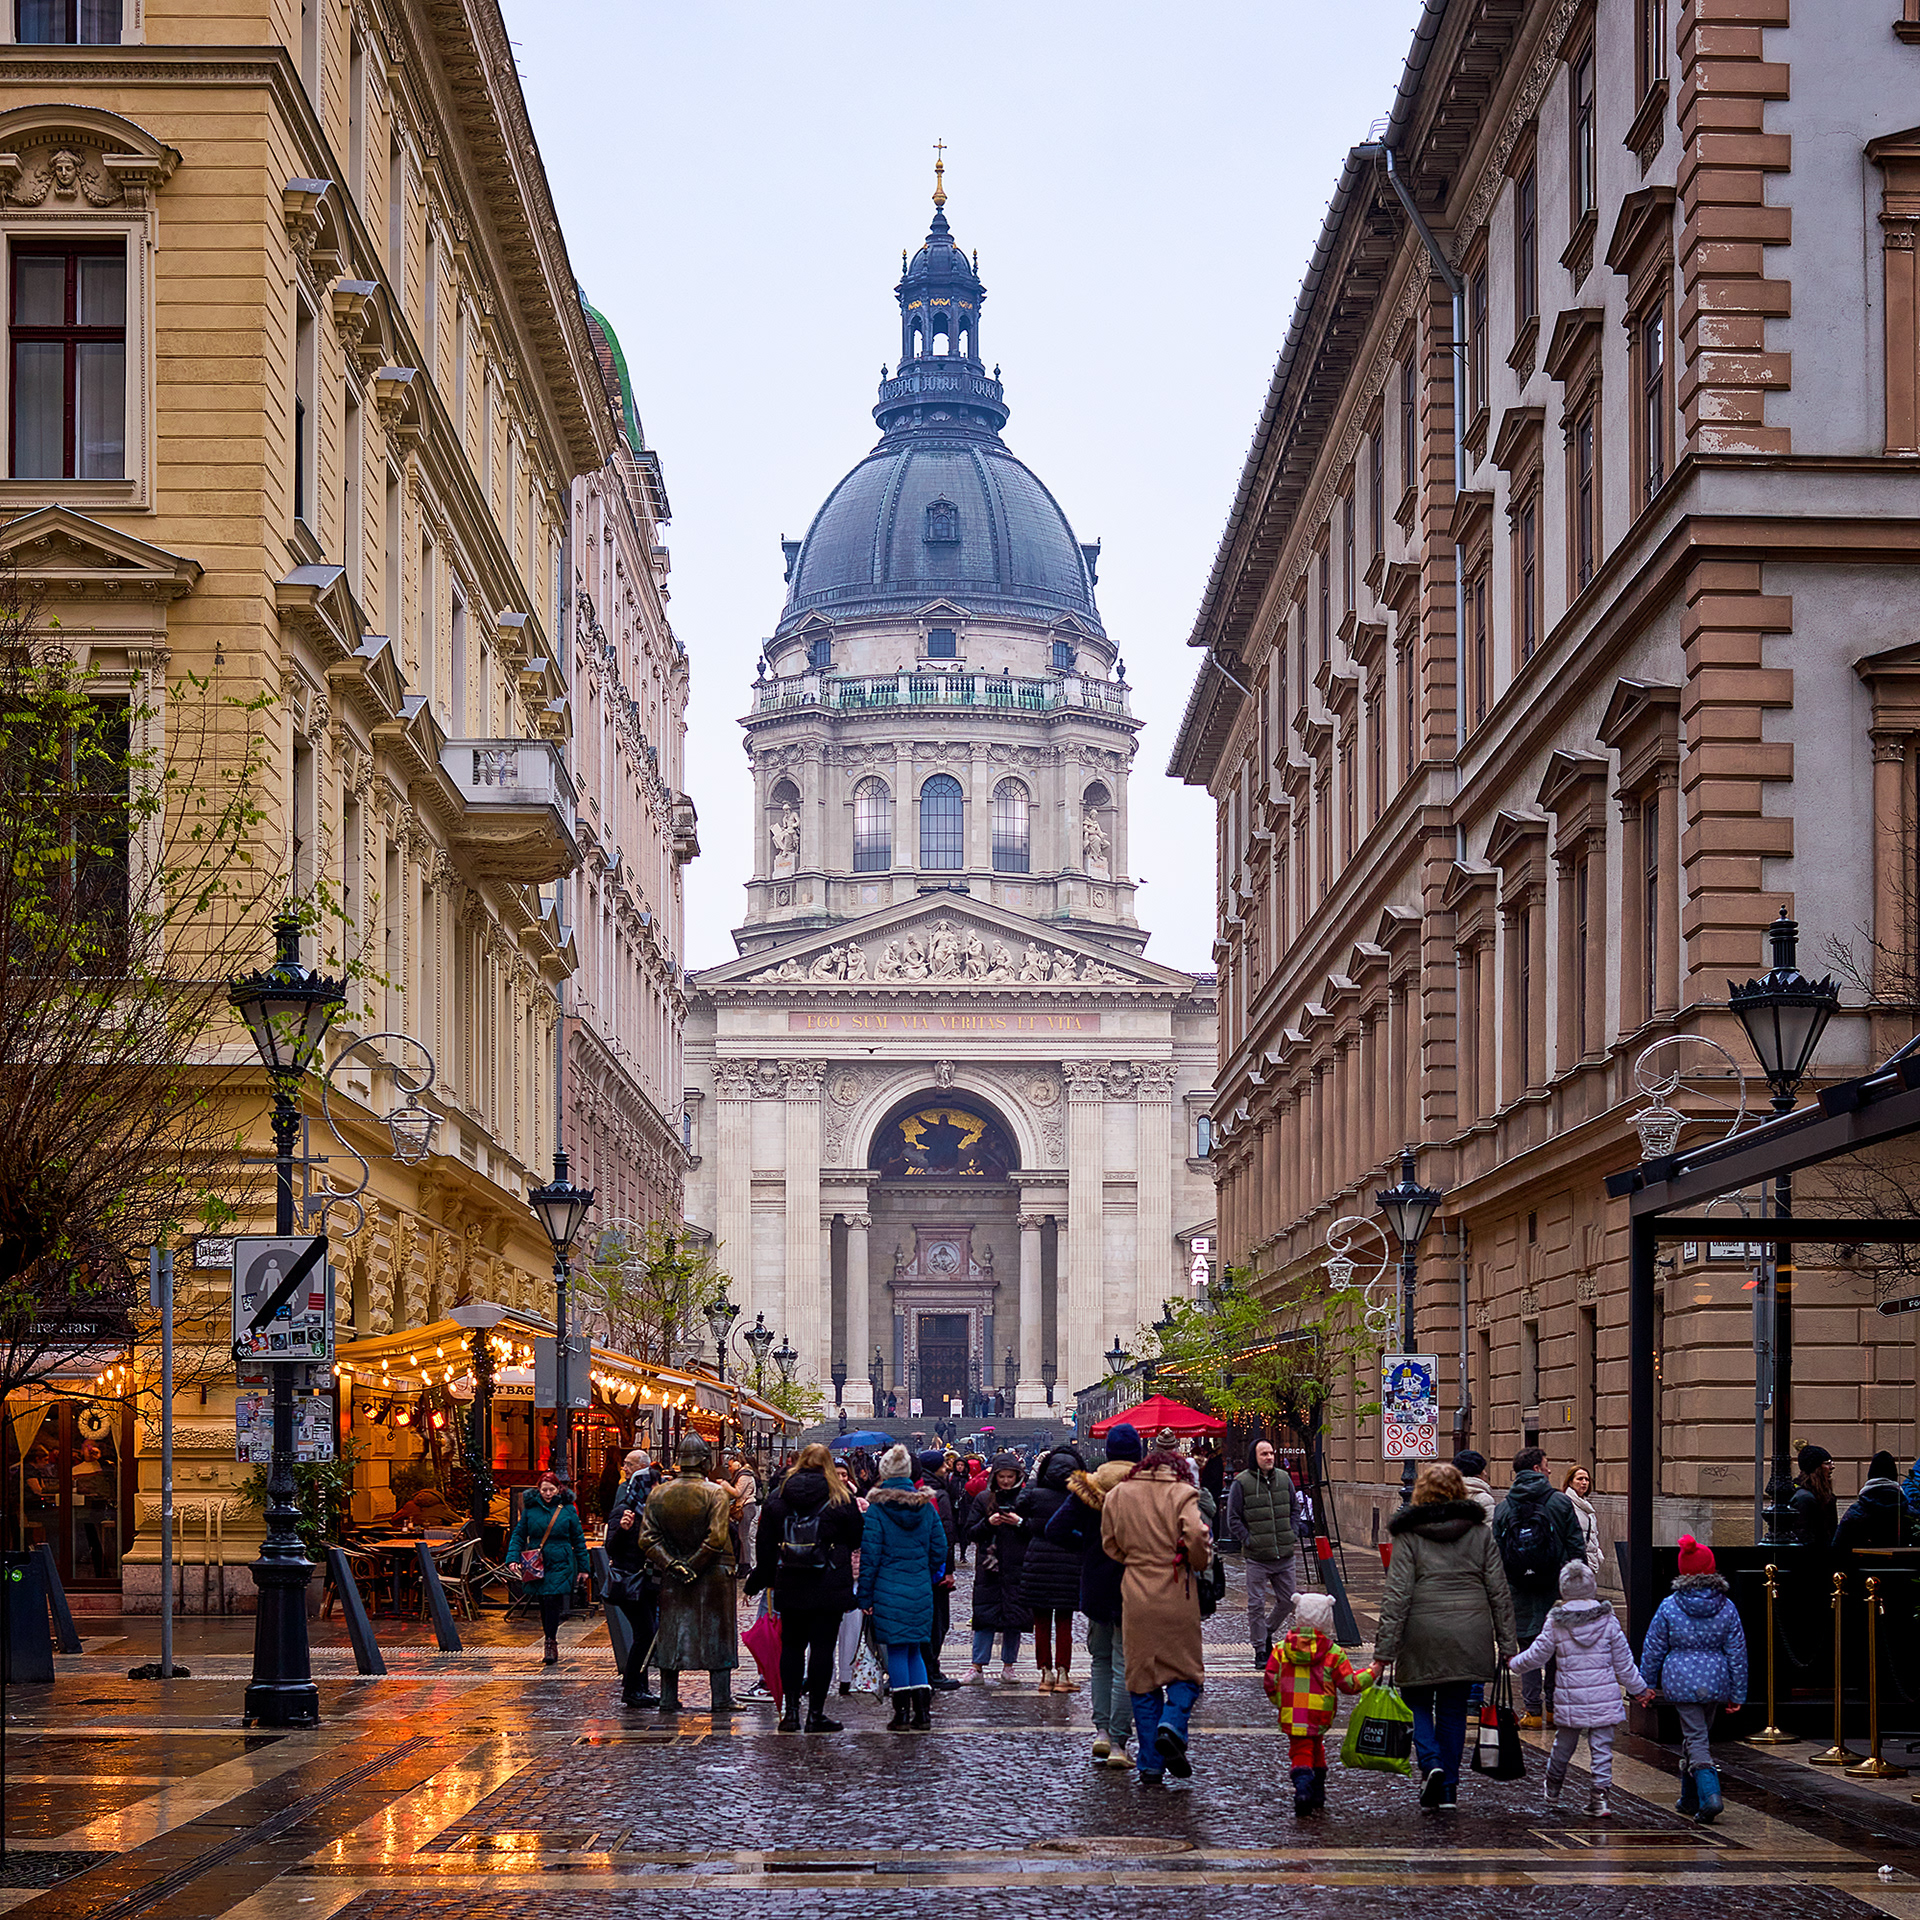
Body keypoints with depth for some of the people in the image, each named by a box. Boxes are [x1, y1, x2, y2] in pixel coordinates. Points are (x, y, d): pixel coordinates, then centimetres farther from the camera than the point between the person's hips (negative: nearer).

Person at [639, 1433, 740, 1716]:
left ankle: (668, 1699, 11)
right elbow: (716, 1539, -18)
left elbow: (647, 1538, -2)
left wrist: (672, 1565, -6)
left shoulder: (658, 1495, 2)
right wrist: (695, 1566, -11)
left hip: (672, 1579, 3)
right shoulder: (717, 1494, -10)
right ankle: (721, 1699, 4)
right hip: (714, 1577, -3)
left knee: (671, 1637, 10)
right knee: (717, 1637, 4)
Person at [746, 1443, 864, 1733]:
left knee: (791, 1644, 11)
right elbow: (857, 1539, 5)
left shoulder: (777, 1497, 4)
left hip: (789, 1586, 3)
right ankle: (815, 1714, 0)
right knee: (822, 1646, 0)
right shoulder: (841, 1498, -3)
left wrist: (760, 1579, 18)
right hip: (829, 1588, -3)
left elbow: (764, 1544, 8)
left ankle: (790, 1710, 8)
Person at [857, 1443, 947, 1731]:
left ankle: (902, 1713, 2)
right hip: (921, 1592, 4)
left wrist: (865, 1596, -3)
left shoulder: (877, 1509, -8)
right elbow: (939, 1550, 8)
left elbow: (869, 1555, -8)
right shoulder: (926, 1506, 4)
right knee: (914, 1650, 13)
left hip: (889, 1590, -4)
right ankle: (922, 1711, 7)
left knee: (897, 1651, 2)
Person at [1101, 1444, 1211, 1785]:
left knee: (1142, 1679, 9)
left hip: (1135, 1599, 3)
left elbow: (1110, 1543, 10)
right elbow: (1196, 1536, -18)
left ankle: (1151, 1763, 6)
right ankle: (1172, 1725, -17)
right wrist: (1202, 1562, 1)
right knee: (1186, 1670, 11)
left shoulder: (1117, 1495, 6)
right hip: (1177, 1596, -3)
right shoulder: (1182, 1493, -5)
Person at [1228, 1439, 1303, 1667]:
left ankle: (1267, 1632, 34)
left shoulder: (1284, 1478, 7)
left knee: (1288, 1600, 10)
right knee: (1256, 1604, -2)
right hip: (1257, 1557, -4)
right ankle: (1260, 1650, 9)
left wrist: (1290, 1535, 8)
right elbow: (1233, 1519, -2)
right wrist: (1248, 1540, -9)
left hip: (1284, 1554, 4)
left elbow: (1294, 1509, 19)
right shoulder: (1242, 1483, -6)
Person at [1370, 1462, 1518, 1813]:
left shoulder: (1409, 1536, -4)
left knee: (1417, 1702, 14)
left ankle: (1431, 1764, -10)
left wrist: (1383, 1652, -8)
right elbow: (1499, 1592, 5)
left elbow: (1397, 1596, -9)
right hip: (1470, 1637, 3)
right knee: (1453, 1710, 13)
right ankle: (1448, 1791, 14)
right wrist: (1507, 1645, 9)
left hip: (1423, 1637, -3)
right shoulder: (1481, 1533, 5)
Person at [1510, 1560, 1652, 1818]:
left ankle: (1552, 1794, 32)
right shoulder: (1608, 1620, -2)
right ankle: (1599, 1795, -3)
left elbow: (1537, 1655, 2)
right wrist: (1640, 1689, 16)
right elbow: (1623, 1662, 4)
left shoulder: (1555, 1623, -6)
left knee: (1562, 1747, 16)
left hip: (1570, 1700, 0)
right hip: (1604, 1698, 0)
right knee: (1601, 1748, 5)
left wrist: (1514, 1663, 21)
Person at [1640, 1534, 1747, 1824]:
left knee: (1696, 1739, -3)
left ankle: (1710, 1796, -22)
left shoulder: (1669, 1607, -7)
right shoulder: (1726, 1608, -1)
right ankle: (1690, 1798, 30)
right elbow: (1737, 1653, 2)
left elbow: (1653, 1649, -1)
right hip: (1715, 1681, 3)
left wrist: (1647, 1684, 12)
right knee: (1696, 1736, 20)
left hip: (1681, 1682, -3)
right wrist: (1738, 1694, 10)